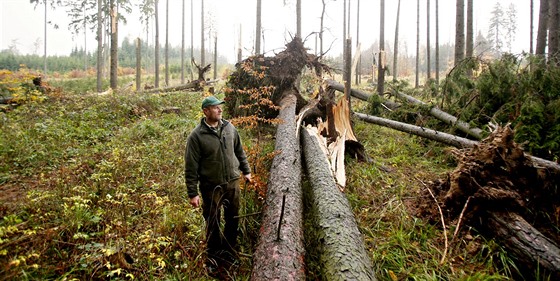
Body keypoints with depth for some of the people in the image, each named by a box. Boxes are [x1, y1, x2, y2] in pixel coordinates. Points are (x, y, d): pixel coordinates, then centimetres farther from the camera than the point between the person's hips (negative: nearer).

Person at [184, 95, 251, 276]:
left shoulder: (229, 128, 0)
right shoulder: (197, 136, -14)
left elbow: (239, 152, 13)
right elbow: (191, 167, -13)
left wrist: (246, 171, 14)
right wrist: (192, 193, -13)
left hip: (232, 182, 4)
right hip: (211, 187, -4)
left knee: (233, 220, 16)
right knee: (213, 224, 10)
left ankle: (229, 252, 39)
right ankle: (213, 258, 31)